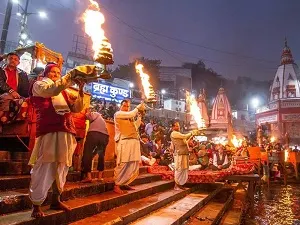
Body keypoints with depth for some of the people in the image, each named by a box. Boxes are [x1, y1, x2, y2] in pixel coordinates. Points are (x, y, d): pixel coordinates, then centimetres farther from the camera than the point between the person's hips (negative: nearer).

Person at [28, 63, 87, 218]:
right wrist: (71, 75, -14)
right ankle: (36, 204, 2)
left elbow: (76, 108, 16)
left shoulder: (64, 92, 26)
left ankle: (56, 200, 20)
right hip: (49, 131, -6)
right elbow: (52, 90, -13)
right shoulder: (39, 85, 11)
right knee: (45, 167, -9)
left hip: (66, 132, 6)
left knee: (62, 167, 8)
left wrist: (80, 90, 4)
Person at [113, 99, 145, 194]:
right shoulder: (118, 114, 2)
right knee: (123, 164, -9)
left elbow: (136, 127, 20)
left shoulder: (130, 117, 25)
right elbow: (131, 114, -13)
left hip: (134, 142, 8)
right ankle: (116, 185, 0)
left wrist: (139, 115, 15)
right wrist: (138, 108, 2)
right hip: (124, 142, -8)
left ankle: (124, 183, 19)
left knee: (134, 165, 7)